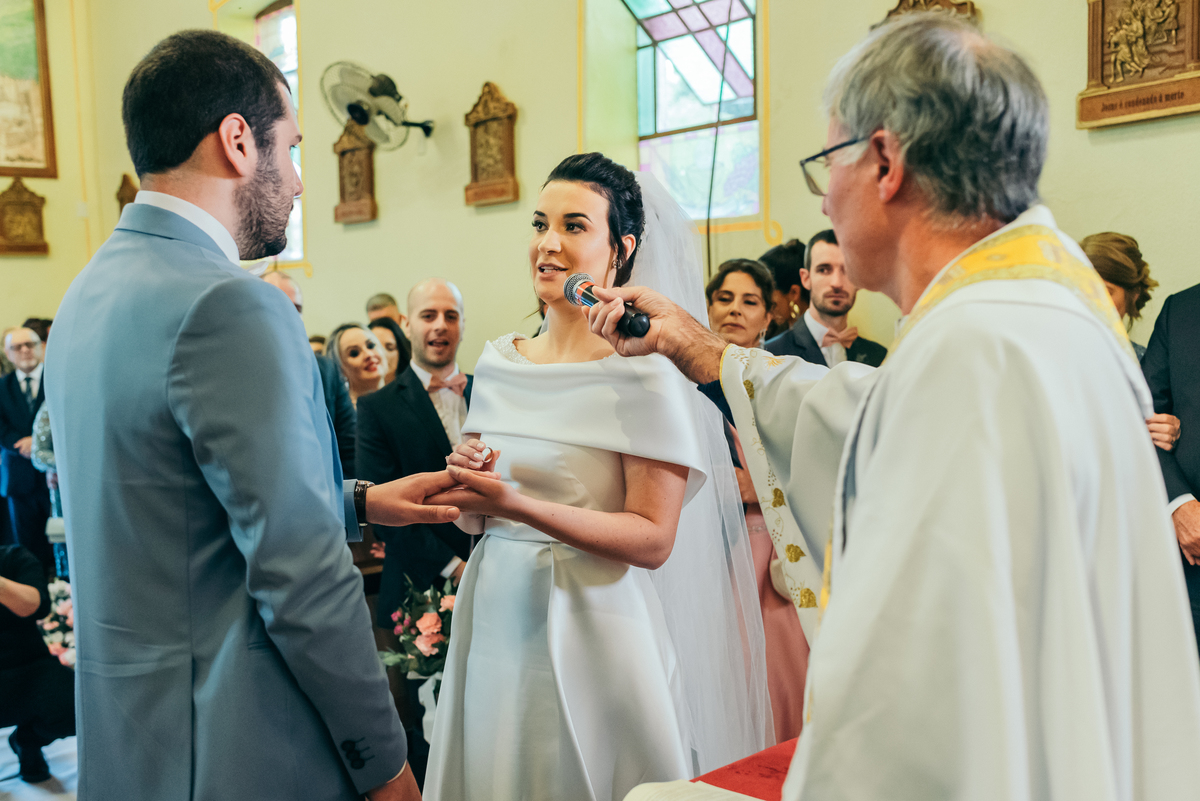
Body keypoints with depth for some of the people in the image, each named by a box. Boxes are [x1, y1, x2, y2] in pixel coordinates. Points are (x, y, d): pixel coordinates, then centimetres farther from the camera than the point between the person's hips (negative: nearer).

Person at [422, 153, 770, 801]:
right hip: (494, 620, 6)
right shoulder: (497, 363, 6)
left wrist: (519, 505, -25)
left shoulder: (643, 373, -12)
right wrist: (469, 482, -7)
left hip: (591, 630, -5)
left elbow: (654, 541, -16)